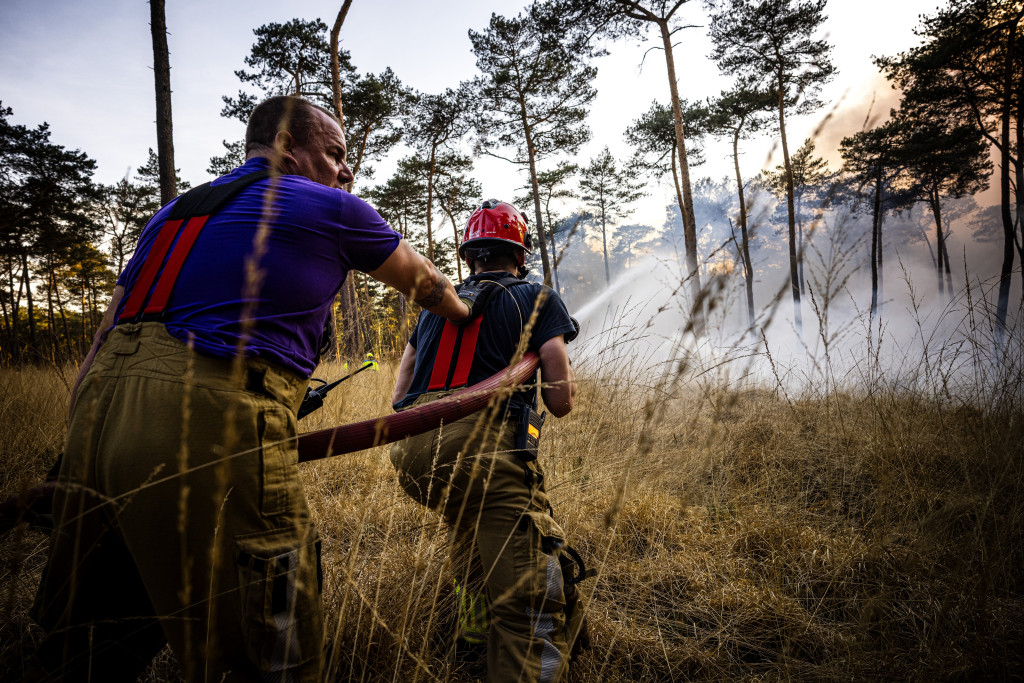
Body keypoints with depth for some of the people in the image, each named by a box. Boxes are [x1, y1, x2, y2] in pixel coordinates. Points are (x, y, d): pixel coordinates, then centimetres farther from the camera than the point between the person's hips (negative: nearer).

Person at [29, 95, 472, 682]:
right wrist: (466, 311, 43)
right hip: (213, 423, -8)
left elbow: (109, 332, 22)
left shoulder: (175, 211, 25)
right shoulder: (333, 211, 7)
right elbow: (426, 282, 22)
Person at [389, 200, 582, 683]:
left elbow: (399, 399, 27)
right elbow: (560, 402, 6)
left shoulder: (435, 306, 26)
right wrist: (566, 379, 29)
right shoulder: (538, 299, 13)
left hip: (412, 455, 6)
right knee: (531, 614, -2)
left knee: (470, 519, 37)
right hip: (484, 446, -6)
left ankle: (475, 628, 44)